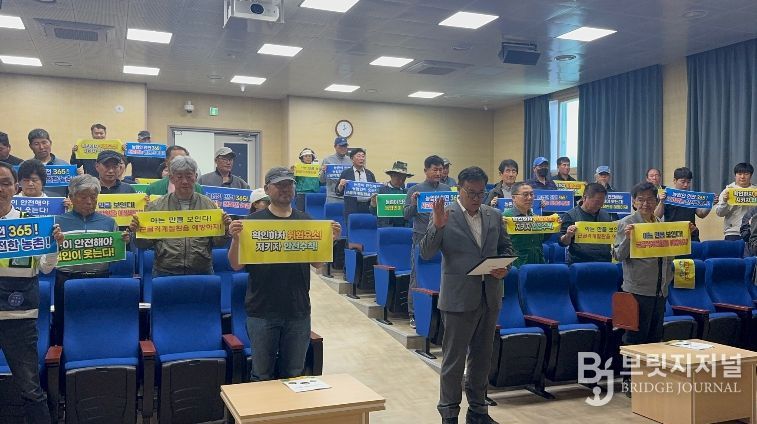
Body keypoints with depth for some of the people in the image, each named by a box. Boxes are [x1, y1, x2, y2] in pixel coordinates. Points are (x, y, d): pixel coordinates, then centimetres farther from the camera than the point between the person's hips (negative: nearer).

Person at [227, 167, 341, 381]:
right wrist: (236, 239, -21)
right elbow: (236, 265, -4)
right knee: (262, 376, 10)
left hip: (298, 310, 3)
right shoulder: (254, 220, -3)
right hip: (262, 311, -2)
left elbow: (317, 263, 8)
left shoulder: (306, 220, 6)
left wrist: (331, 240, -6)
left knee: (294, 375, 14)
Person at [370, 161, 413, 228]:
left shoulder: (407, 191, 6)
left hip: (404, 227, 2)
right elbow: (374, 212, -1)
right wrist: (373, 204, -20)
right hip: (386, 226, -2)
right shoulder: (382, 189, 1)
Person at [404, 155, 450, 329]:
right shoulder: (415, 190, 2)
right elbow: (406, 215, -2)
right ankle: (414, 314, 10)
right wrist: (413, 204, -21)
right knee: (417, 277, 2)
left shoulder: (447, 189, 10)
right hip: (422, 238, -2)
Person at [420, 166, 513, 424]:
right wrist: (437, 226, -28)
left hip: (490, 297, 5)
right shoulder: (445, 216, -7)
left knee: (482, 357, 16)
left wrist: (504, 267, -4)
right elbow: (426, 253, -13)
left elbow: (506, 247, 16)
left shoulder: (494, 216, 8)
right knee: (453, 359, 4)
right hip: (459, 298, -5)